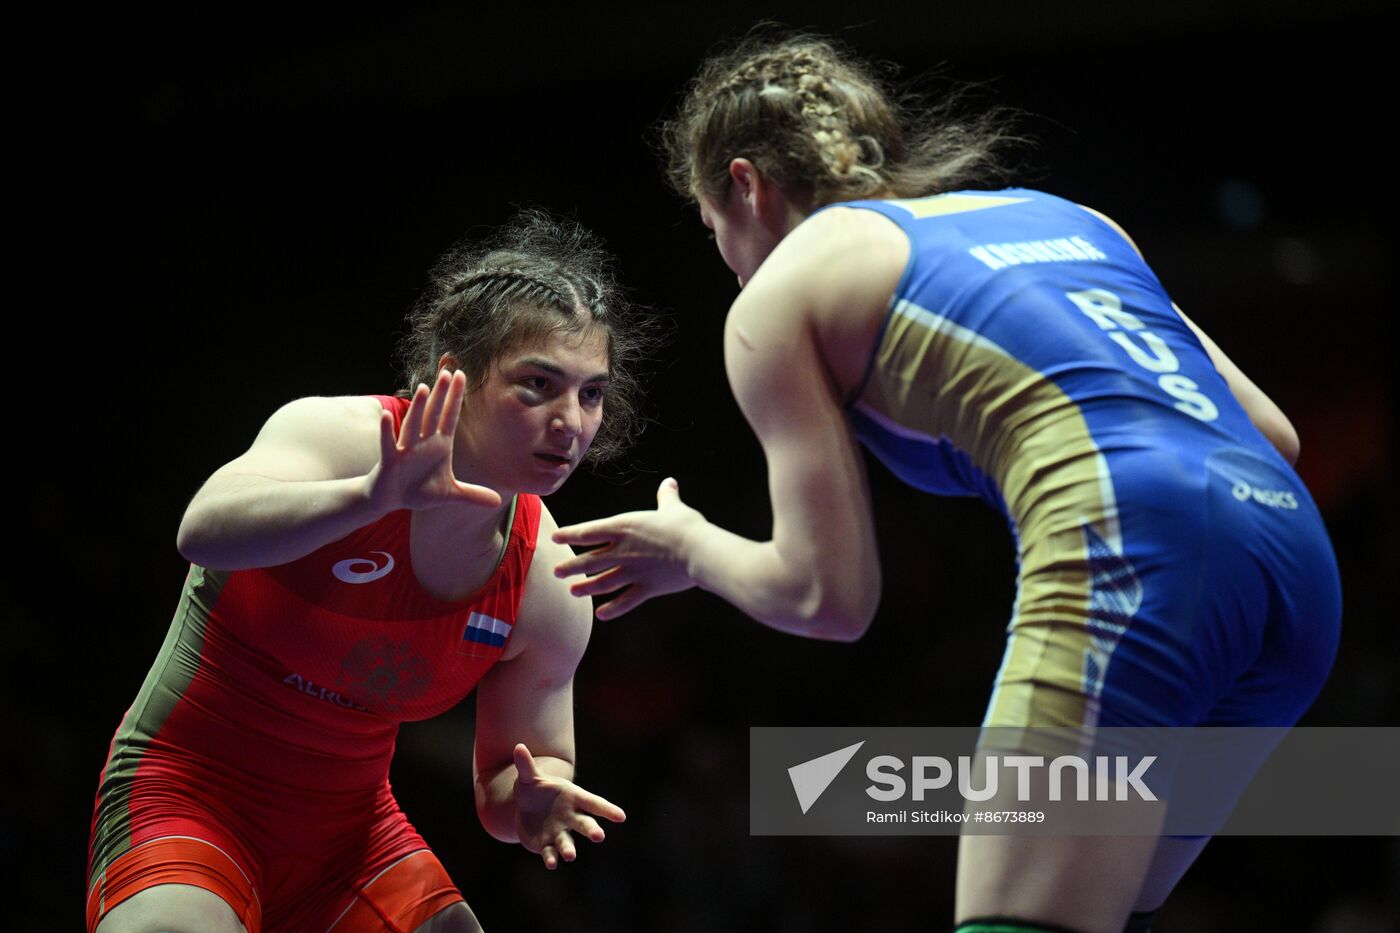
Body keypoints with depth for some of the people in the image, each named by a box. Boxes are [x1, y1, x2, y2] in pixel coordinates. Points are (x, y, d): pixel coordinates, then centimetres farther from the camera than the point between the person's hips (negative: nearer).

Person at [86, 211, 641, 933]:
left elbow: (500, 797, 4)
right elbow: (205, 530, -41)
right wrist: (376, 497, -57)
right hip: (186, 794, -5)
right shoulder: (342, 434, -20)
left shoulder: (551, 590, -7)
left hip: (350, 833, 5)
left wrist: (531, 802, -20)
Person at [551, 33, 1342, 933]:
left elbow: (829, 595, 9)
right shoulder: (1066, 214, 31)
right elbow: (1273, 435, 25)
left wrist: (689, 550, 28)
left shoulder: (776, 297, 14)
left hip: (1125, 558, -7)